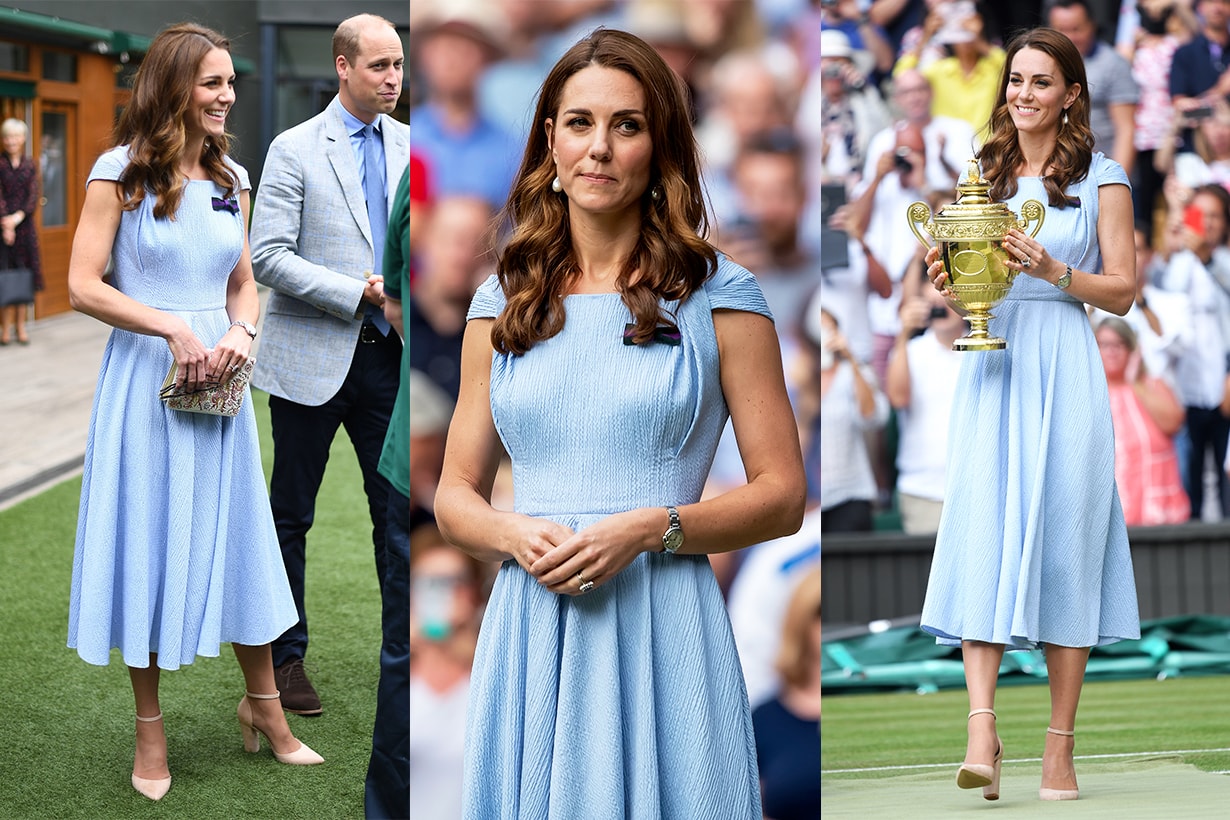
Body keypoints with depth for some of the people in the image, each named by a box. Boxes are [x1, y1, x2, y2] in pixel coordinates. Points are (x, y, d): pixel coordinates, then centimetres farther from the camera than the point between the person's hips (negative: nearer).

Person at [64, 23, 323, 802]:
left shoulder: (231, 177, 8)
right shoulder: (121, 173, -8)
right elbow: (84, 286, -12)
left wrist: (241, 332, -6)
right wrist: (173, 329, -19)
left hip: (218, 380, 5)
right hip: (146, 379, -5)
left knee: (239, 537, 9)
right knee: (147, 542, 3)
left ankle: (264, 705, 24)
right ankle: (151, 731, 14)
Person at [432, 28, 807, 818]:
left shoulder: (720, 296, 1)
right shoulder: (503, 305, 11)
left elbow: (782, 495, 0)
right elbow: (456, 493, 15)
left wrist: (651, 528, -14)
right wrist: (517, 535, -7)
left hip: (665, 633, -3)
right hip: (531, 628, 3)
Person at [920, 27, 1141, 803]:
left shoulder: (1101, 176, 4)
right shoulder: (986, 174, 16)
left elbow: (1123, 290, 0)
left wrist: (1052, 271, -15)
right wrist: (950, 279, -1)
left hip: (1062, 372, -3)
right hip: (990, 367, 3)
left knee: (1063, 542, -3)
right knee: (980, 538, -11)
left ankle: (1061, 747, 2)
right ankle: (982, 730, -17)